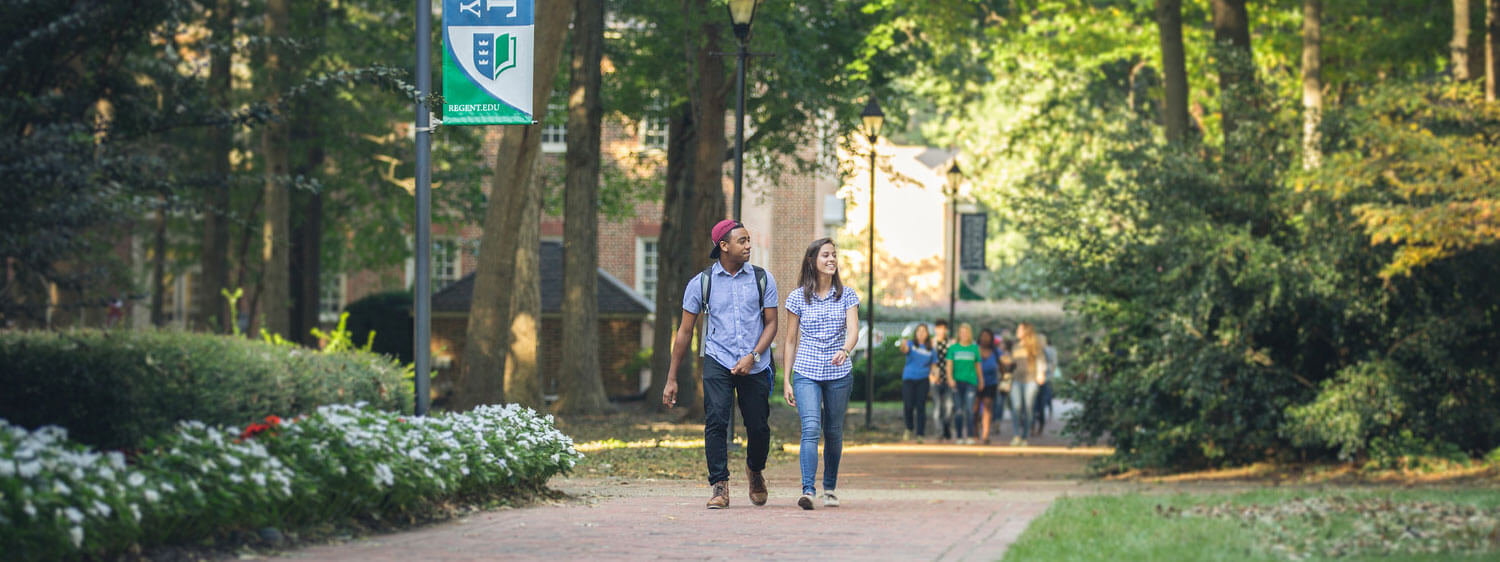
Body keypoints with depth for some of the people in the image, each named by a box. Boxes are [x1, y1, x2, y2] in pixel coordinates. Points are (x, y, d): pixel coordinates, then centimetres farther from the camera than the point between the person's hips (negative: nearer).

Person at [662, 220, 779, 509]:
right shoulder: (701, 283, 1)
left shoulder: (762, 279, 4)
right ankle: (720, 486, -12)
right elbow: (685, 331, 6)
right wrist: (671, 379, 6)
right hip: (718, 362, -1)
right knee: (716, 421, -16)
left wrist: (753, 356, -12)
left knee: (758, 427, 2)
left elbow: (771, 323, 6)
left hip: (755, 364, 1)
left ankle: (755, 470, 33)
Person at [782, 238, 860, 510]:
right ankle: (808, 490, -25)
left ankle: (829, 488, 25)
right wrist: (786, 380, 5)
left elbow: (853, 330, -8)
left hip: (839, 374, 2)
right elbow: (791, 340, 7)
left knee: (833, 432, 8)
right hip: (806, 373, -2)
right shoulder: (798, 297, 3)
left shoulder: (847, 295, 5)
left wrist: (845, 350, -31)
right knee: (810, 428, -18)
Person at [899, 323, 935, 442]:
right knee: (908, 406, -6)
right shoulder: (911, 344, 4)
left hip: (923, 380, 1)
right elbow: (905, 350, -19)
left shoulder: (930, 349, 11)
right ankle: (909, 429, 20)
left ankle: (921, 434, -1)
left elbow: (932, 366, 15)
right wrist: (903, 345, -43)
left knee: (921, 407, -3)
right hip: (909, 378, -1)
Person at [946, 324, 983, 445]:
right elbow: (949, 364, 1)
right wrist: (950, 378, -13)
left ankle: (970, 436, -9)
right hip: (957, 381, 0)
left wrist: (981, 380, 19)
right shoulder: (954, 348, 7)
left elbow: (978, 365, 16)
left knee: (969, 409, -9)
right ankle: (959, 437, 6)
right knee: (958, 410, 1)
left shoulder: (974, 348, 9)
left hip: (971, 381, 0)